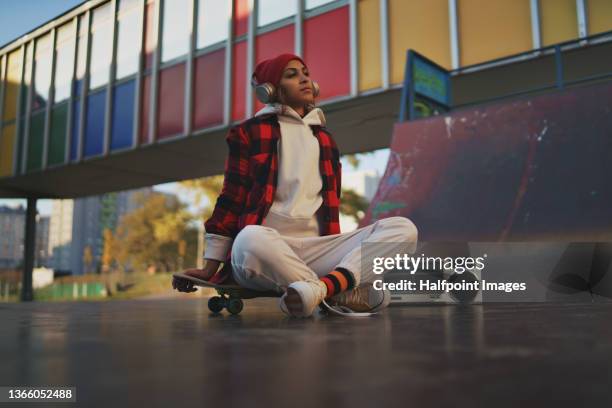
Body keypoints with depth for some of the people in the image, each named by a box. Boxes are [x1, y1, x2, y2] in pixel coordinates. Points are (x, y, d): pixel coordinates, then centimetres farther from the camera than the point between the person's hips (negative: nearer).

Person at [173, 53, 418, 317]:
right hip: (266, 246, -4)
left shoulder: (324, 139, 22)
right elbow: (231, 198, 6)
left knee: (403, 228, -17)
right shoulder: (250, 132, 9)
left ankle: (322, 288, -36)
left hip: (315, 249, 5)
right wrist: (210, 268, 1)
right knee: (250, 239, -42)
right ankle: (342, 295, -28)